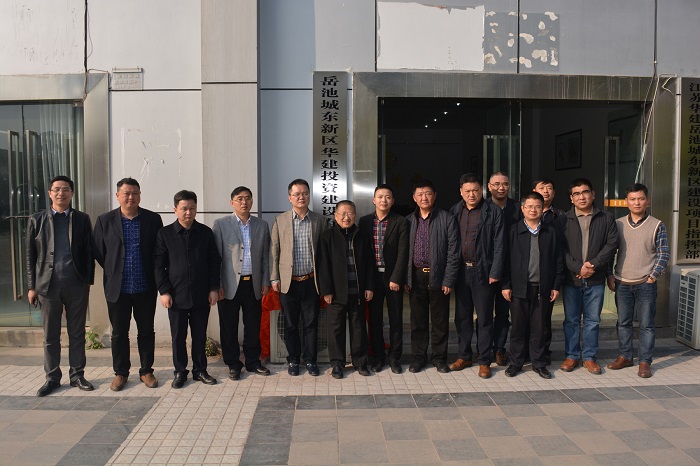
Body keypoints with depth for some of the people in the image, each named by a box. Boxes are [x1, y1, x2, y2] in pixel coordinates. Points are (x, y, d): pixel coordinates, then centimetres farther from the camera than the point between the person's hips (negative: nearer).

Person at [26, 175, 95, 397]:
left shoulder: (82, 219, 5)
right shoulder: (37, 220, 5)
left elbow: (89, 252, 5)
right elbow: (30, 255, 5)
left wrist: (88, 281, 2)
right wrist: (31, 286, 1)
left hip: (77, 286, 0)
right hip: (47, 285, 0)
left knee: (77, 334, 8)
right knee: (50, 336, 9)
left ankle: (77, 375, 20)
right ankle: (52, 378, 22)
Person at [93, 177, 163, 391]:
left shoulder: (153, 219, 0)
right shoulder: (105, 220, 1)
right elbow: (98, 251, 5)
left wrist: (154, 275, 1)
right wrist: (114, 271, 4)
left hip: (145, 287, 0)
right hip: (117, 288, 0)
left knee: (146, 331, 9)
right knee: (119, 333, 10)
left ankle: (146, 371, 23)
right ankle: (120, 373, 25)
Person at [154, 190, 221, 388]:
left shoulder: (205, 232, 4)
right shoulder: (165, 233, 0)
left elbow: (214, 261, 6)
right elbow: (159, 265, 0)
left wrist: (214, 288, 0)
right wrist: (164, 291, -6)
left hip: (201, 295, 1)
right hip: (176, 295, -1)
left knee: (200, 335, 10)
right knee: (178, 336, 8)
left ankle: (200, 370, 24)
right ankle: (180, 372, 22)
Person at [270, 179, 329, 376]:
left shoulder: (320, 221, 4)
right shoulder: (280, 221, 3)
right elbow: (274, 251, 4)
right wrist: (274, 279, 1)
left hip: (311, 281, 0)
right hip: (288, 281, 0)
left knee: (311, 323, 7)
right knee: (291, 324, 10)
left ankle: (310, 360, 21)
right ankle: (293, 360, 24)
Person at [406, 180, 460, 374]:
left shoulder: (447, 219, -2)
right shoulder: (408, 221, 7)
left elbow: (453, 252, -5)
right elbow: (404, 251, 9)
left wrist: (449, 280, -9)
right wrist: (405, 278, 3)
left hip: (438, 277, -2)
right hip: (416, 277, 2)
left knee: (440, 321, 7)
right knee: (418, 321, 10)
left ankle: (440, 358, 21)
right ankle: (419, 357, 22)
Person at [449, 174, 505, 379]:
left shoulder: (493, 212, -4)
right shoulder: (454, 212, 7)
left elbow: (499, 245, -6)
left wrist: (495, 273, -11)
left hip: (483, 271, -4)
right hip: (461, 270, 4)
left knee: (484, 318, 4)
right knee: (462, 316, 13)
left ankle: (484, 361, 15)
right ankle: (464, 356, 26)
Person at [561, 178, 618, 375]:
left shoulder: (606, 219, 6)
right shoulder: (564, 220, 2)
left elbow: (611, 244, -3)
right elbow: (561, 249, -3)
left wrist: (593, 264, -14)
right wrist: (578, 268, -14)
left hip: (596, 279, 1)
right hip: (571, 278, 0)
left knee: (592, 320, 8)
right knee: (571, 320, 7)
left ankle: (589, 357, 20)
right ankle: (572, 355, 20)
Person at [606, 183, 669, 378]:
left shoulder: (657, 225, -1)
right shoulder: (618, 224, 5)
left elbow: (663, 255, 0)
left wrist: (653, 277, -7)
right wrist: (609, 276, 2)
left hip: (645, 284, -2)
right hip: (621, 283, 2)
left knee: (646, 324, 3)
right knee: (623, 322, 11)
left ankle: (645, 362, 12)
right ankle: (625, 356, 24)